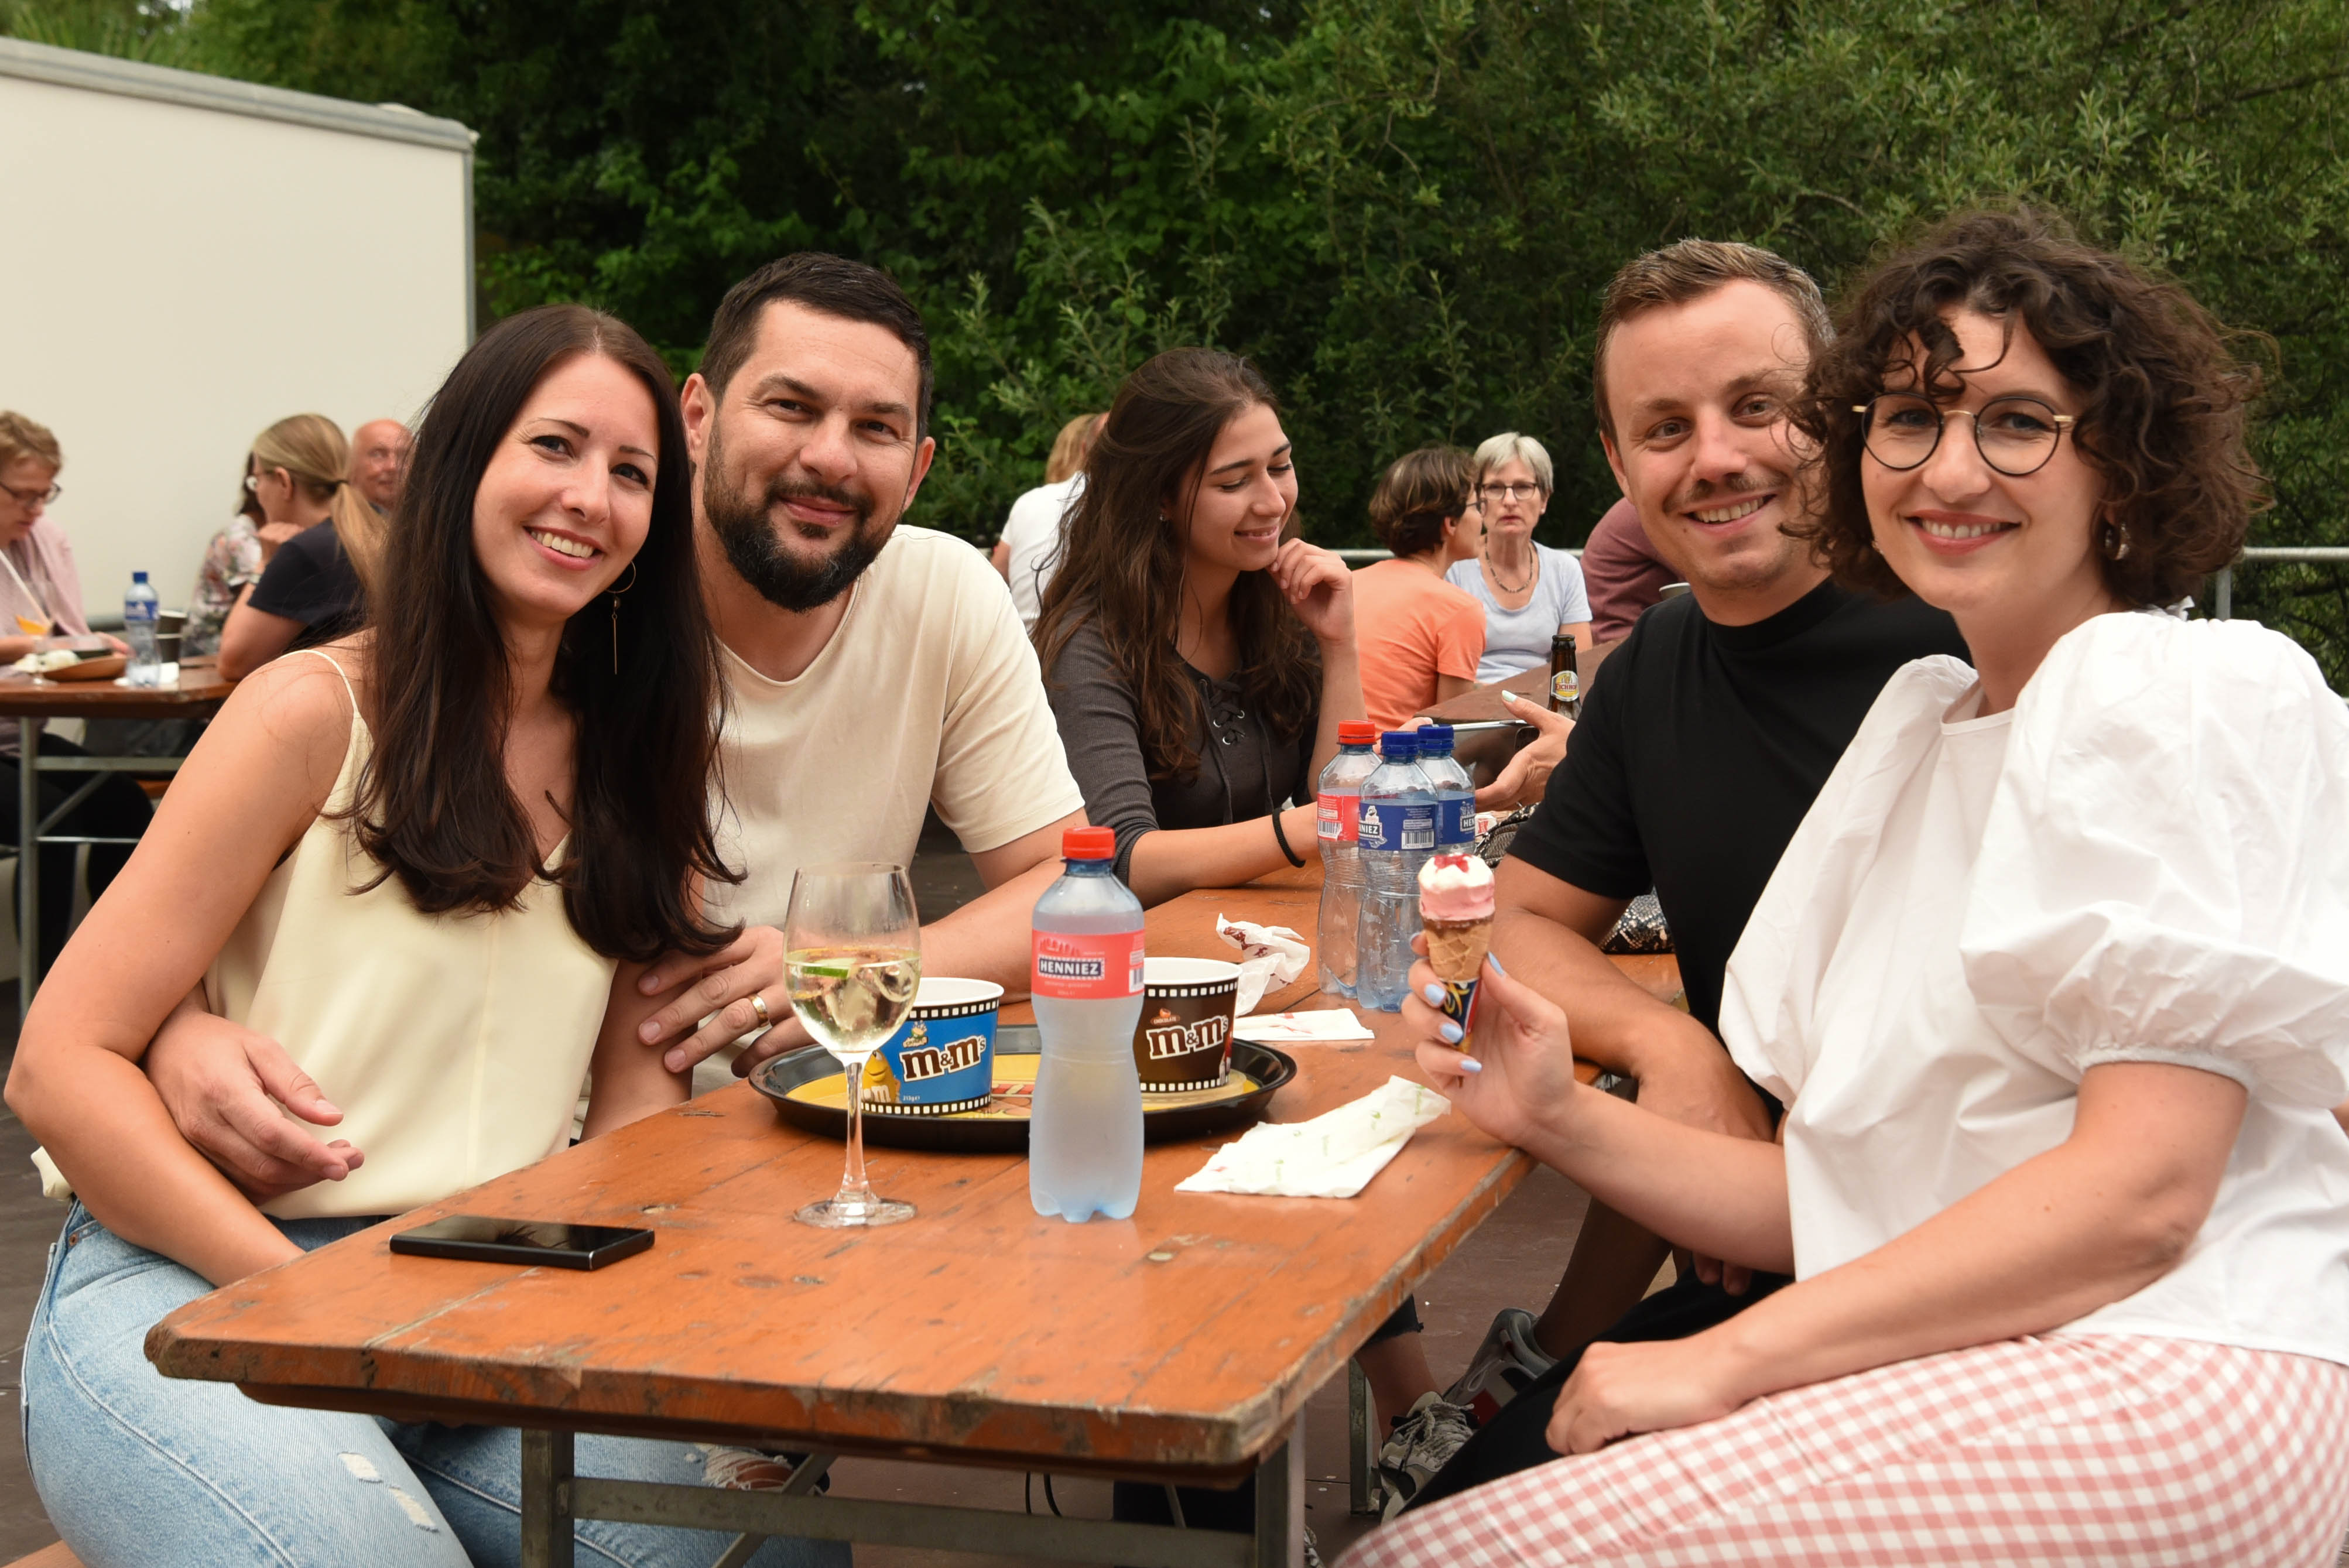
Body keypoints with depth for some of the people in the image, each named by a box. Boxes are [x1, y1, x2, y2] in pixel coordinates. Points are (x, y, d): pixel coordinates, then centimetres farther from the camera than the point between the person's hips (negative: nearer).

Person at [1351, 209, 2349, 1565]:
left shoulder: (2190, 693, -4)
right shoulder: (1915, 735, 20)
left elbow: (2139, 1189, -14)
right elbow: (1836, 1200, 14)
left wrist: (1725, 1361, -15)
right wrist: (1563, 1119, -3)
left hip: (2161, 1390, -7)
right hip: (1946, 1390, 7)